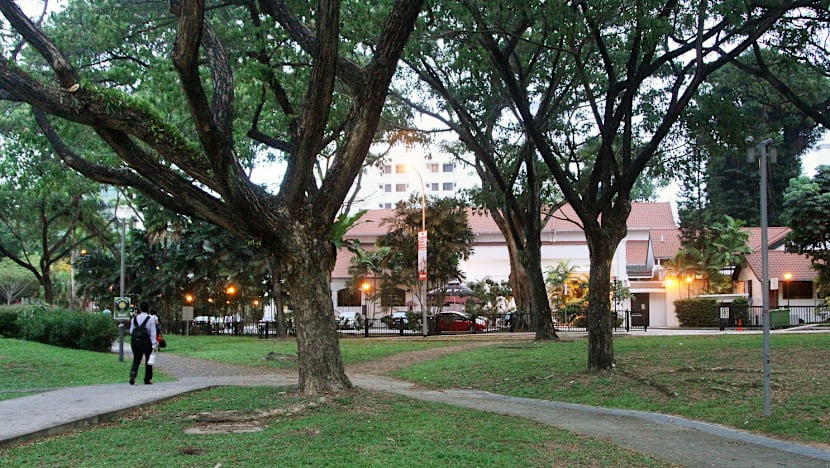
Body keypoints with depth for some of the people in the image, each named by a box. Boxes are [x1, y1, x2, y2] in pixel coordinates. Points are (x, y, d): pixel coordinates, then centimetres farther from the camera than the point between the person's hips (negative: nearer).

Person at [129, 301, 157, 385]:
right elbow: (153, 333, -9)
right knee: (148, 361, 10)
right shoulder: (151, 319, -8)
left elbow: (131, 331, 9)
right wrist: (154, 345, -8)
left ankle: (133, 374, -15)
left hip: (136, 341, 3)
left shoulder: (134, 319, 4)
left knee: (136, 360, 10)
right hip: (147, 342, -3)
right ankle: (147, 379, 13)